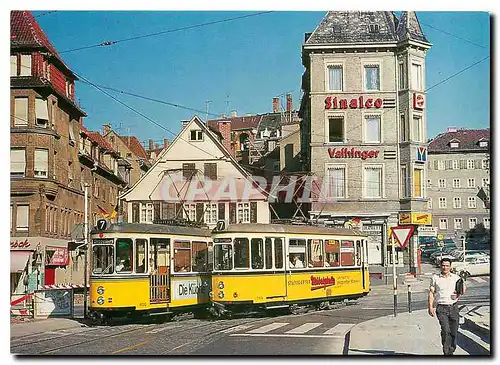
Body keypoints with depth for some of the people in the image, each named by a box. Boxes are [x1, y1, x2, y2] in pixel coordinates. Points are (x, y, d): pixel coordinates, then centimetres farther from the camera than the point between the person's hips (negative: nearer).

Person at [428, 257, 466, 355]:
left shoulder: (456, 277, 9)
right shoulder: (435, 278, 5)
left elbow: (463, 291, 18)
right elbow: (431, 292, 6)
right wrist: (430, 307, -3)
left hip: (454, 307, 2)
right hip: (441, 308, -2)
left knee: (454, 331, 3)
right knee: (446, 330, -16)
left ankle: (451, 351, 21)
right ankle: (446, 352, -8)